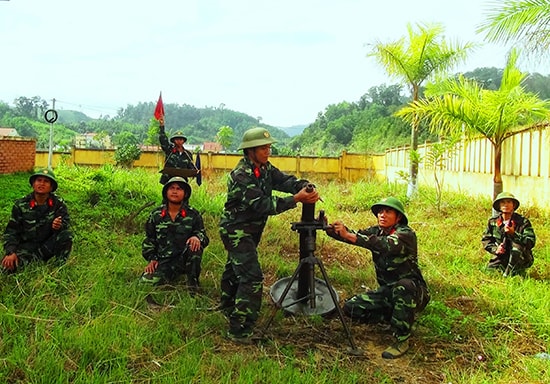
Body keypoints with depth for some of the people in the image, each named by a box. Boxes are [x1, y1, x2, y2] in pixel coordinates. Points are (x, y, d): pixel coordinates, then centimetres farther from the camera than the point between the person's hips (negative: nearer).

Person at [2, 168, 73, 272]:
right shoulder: (21, 205, -6)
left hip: (49, 244, 0)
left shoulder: (58, 203, -7)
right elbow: (11, 231, -4)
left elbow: (66, 222, -7)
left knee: (67, 235, -28)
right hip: (27, 245, 0)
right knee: (10, 265, -26)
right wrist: (11, 252, -19)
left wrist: (60, 225, -34)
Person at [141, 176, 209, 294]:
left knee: (195, 246, -33)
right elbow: (149, 239, 13)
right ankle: (174, 276, 10)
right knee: (146, 281, -20)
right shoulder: (156, 214, 6)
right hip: (163, 261, 2)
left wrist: (197, 238, -25)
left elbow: (204, 237, 0)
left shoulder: (193, 215, -1)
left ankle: (193, 283, -13)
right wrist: (152, 258, 2)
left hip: (185, 258, -2)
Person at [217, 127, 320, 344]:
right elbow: (262, 205, -31)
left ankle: (227, 306, 48)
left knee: (235, 269, 26)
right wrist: (296, 199, -37)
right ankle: (239, 331, -11)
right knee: (252, 277, -16)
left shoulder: (265, 168, 2)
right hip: (236, 230, -9)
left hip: (250, 230, 9)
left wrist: (305, 186, -29)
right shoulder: (242, 175, -26)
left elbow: (285, 180, -7)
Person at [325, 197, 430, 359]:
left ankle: (402, 339, -20)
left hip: (412, 292, -6)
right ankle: (399, 318, 9)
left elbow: (386, 245, -38)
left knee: (402, 286, -39)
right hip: (387, 292, 6)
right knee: (351, 307, -8)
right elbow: (355, 235, -15)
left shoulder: (406, 234, -18)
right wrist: (330, 229, -35)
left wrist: (349, 236, -47)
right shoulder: (376, 231, 2)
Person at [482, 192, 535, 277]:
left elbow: (531, 242, -19)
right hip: (500, 258, 3)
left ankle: (508, 275, -22)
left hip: (520, 259, -3)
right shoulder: (492, 221, 0)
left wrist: (513, 234, -33)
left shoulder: (523, 222, -11)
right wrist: (495, 249, -13)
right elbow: (486, 239, 6)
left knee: (517, 244, -33)